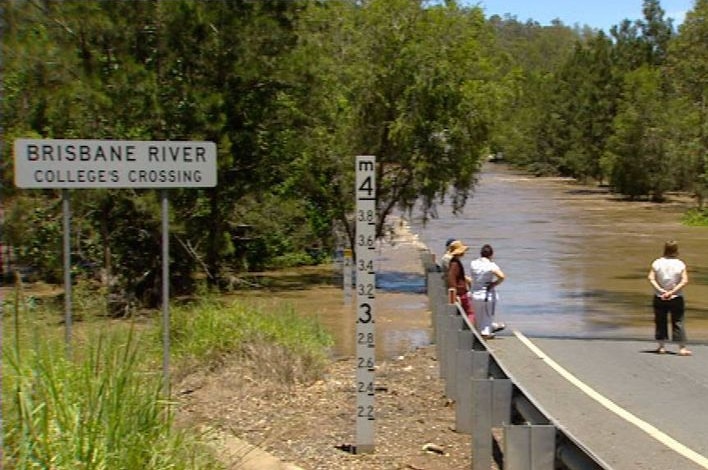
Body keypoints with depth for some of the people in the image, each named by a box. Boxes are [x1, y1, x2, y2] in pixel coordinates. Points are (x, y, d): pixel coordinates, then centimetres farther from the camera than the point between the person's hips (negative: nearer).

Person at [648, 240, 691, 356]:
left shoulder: (657, 263, -4)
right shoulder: (680, 264, -6)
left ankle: (661, 346, 14)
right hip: (676, 298, -1)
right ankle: (682, 347, -1)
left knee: (660, 321, 11)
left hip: (659, 297, 1)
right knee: (678, 322, 3)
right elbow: (684, 281, -14)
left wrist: (660, 290, -15)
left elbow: (651, 278, -11)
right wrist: (673, 291, -15)